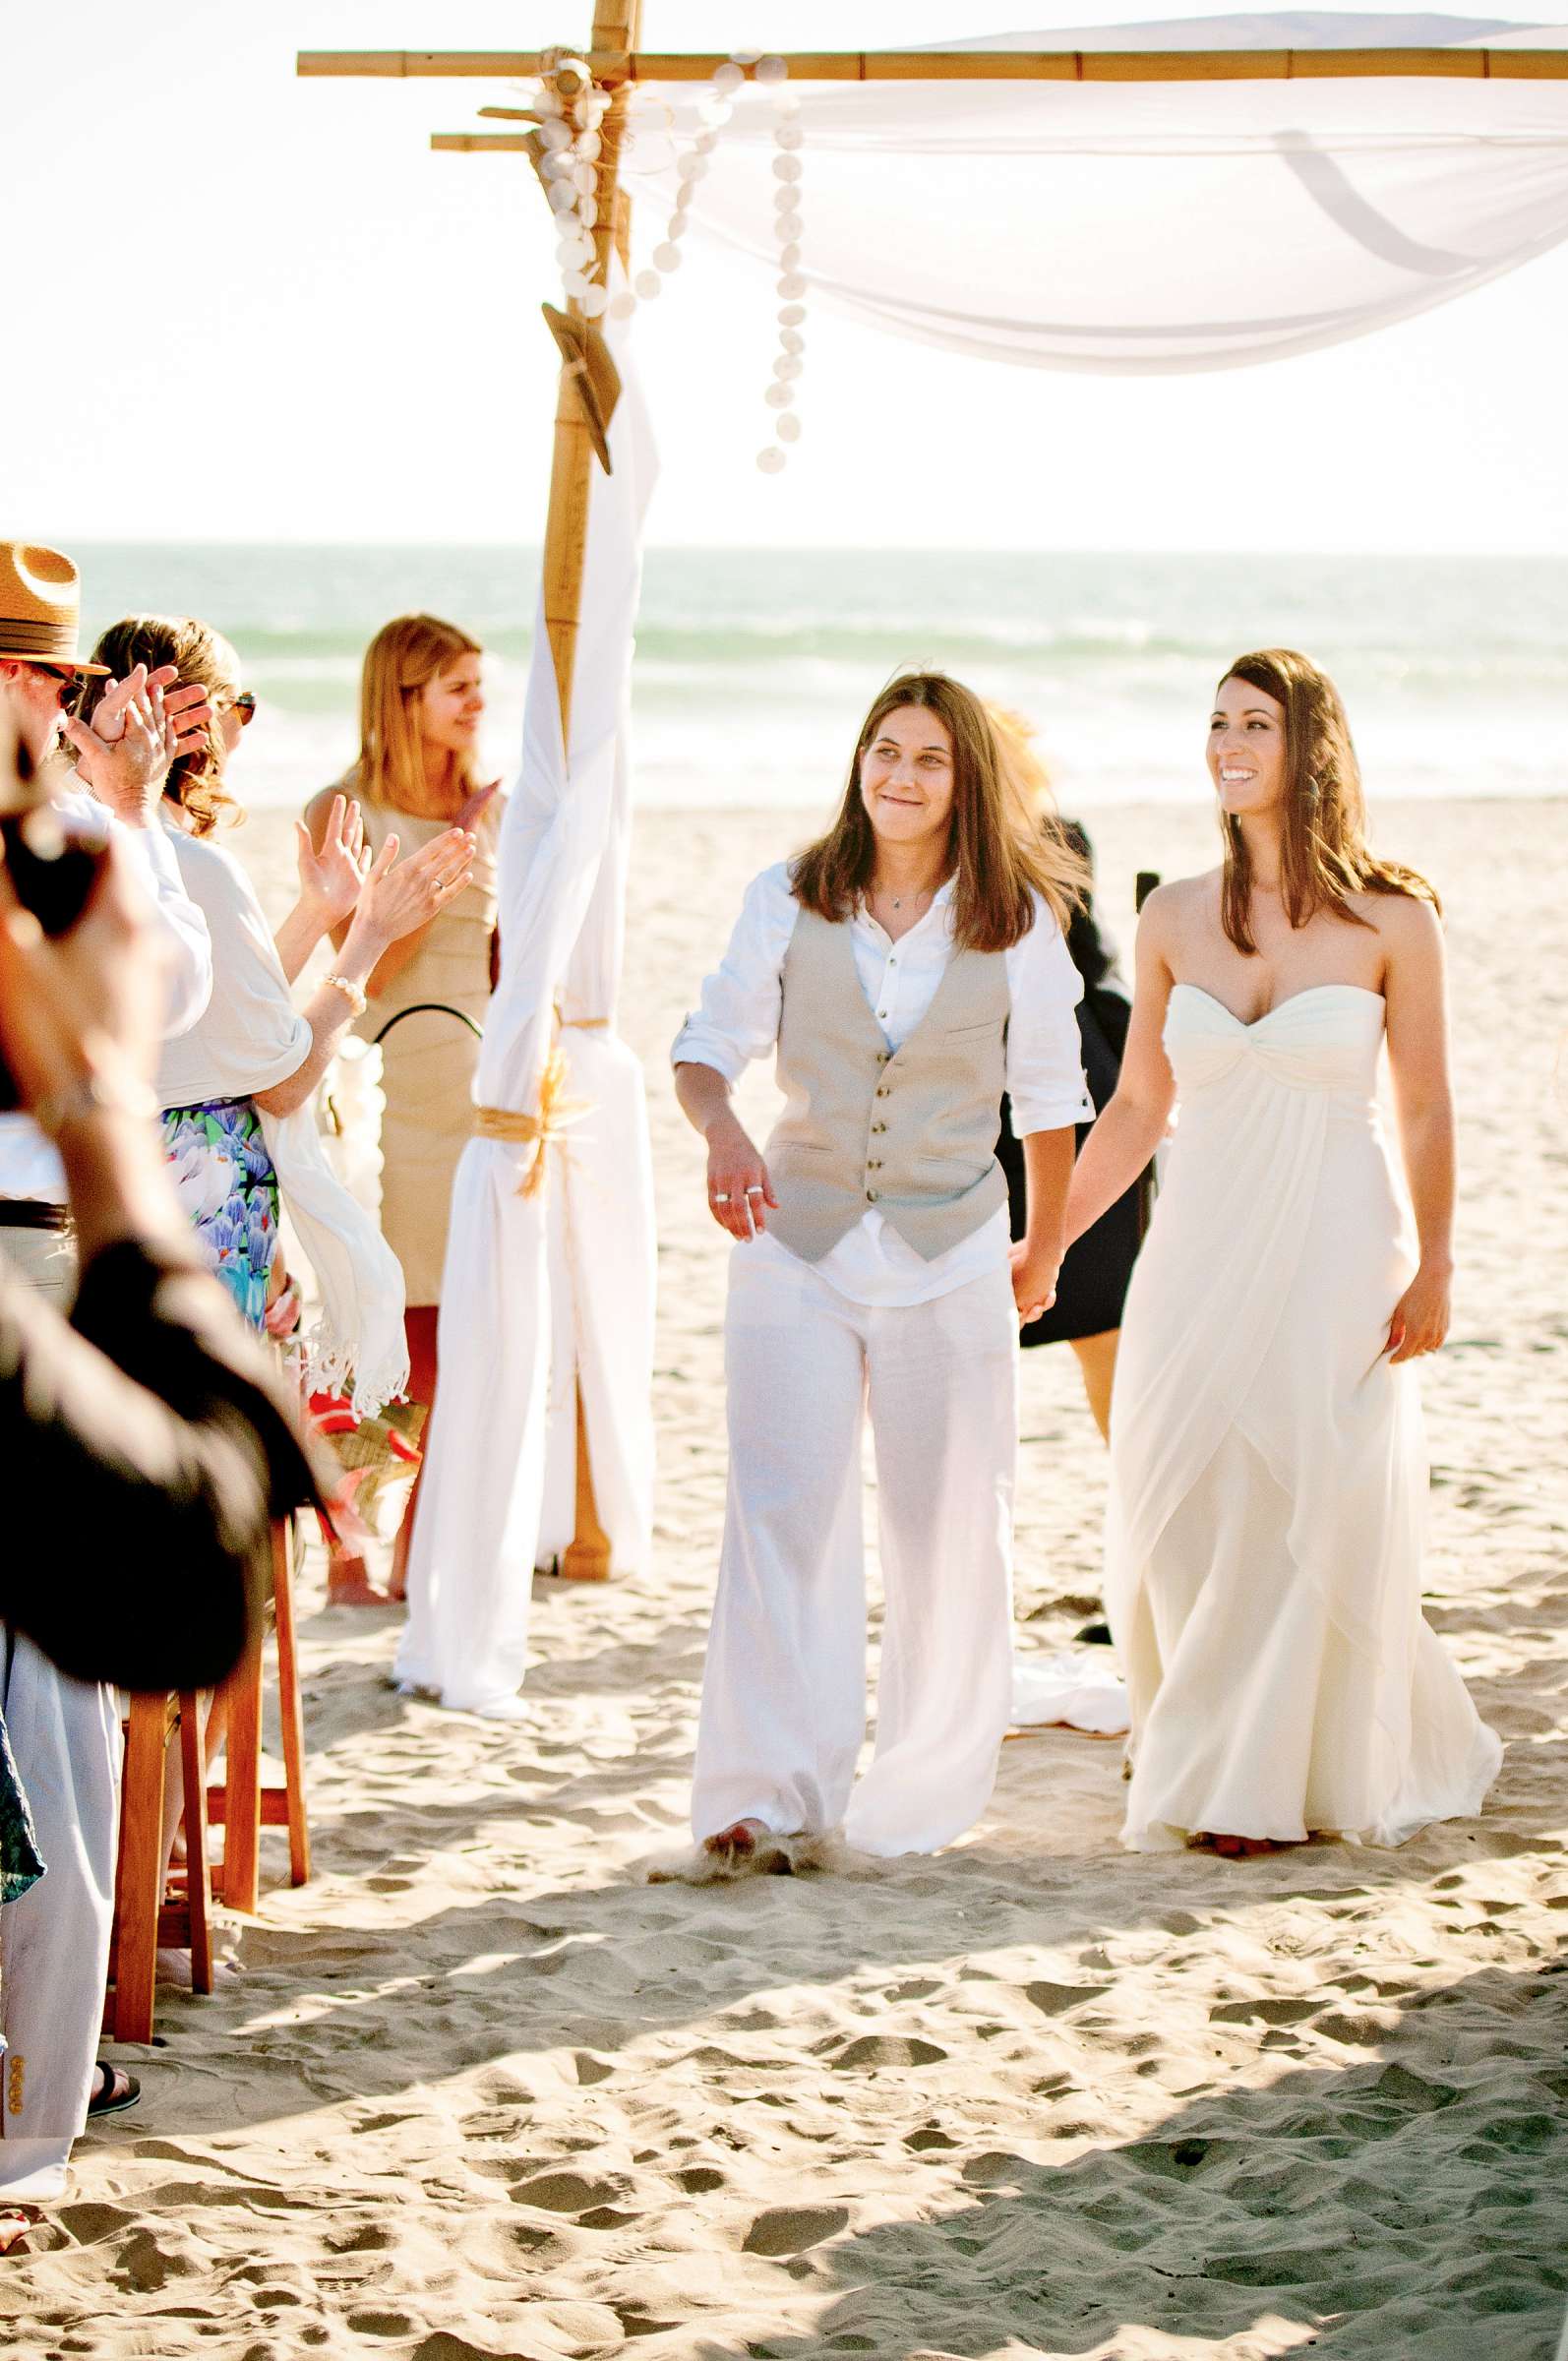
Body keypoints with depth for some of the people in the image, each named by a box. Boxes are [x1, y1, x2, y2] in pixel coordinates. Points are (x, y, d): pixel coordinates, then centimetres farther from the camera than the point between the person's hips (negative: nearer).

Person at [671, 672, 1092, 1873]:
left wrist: (1045, 1251, 18)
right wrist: (721, 1130, -20)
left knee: (949, 1524, 5)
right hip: (798, 1243, 0)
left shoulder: (1017, 920, 0)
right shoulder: (788, 901, 1)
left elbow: (1048, 1096, 10)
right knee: (780, 1513, -9)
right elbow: (713, 1042, 2)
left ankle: (927, 1786, 19)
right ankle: (761, 1797, -10)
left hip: (949, 1253, 0)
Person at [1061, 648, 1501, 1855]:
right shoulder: (1175, 918, 5)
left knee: (1316, 1516, -1)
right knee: (1188, 1517, 2)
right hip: (1203, 1248, 3)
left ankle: (1263, 1784, 14)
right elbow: (1139, 1106, 12)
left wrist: (1434, 1266, -5)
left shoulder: (1391, 918, -3)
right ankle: (1208, 1761, 23)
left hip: (1334, 1254, -3)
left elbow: (1426, 1109, 1)